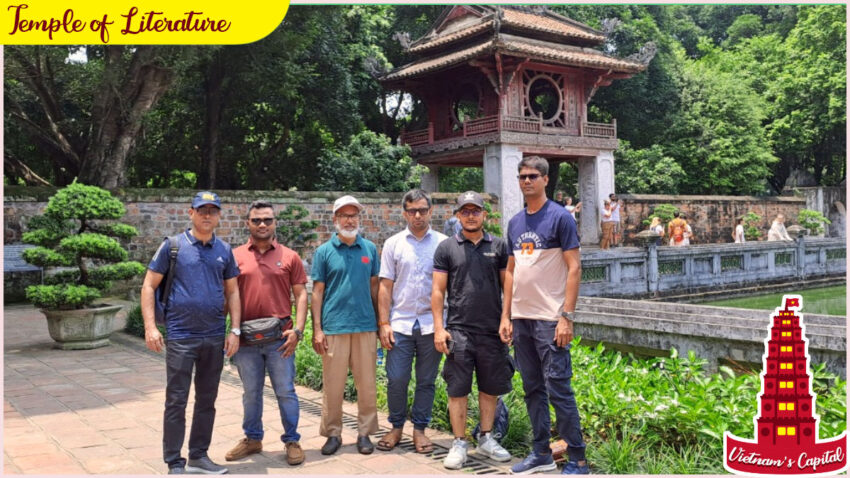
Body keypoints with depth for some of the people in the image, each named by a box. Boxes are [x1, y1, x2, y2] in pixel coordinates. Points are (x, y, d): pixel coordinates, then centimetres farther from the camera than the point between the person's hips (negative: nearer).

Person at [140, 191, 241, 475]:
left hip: (215, 338, 4)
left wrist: (235, 330, 3)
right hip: (181, 337, -4)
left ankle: (199, 456, 26)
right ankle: (174, 463, 14)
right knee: (176, 401, 2)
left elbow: (232, 292, 11)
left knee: (207, 400, 13)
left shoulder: (224, 250, 7)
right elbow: (149, 286, -2)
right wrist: (150, 327, -10)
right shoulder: (173, 246, -3)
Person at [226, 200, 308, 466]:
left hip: (280, 337, -1)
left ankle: (292, 441, 18)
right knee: (250, 393, 14)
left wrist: (297, 330, -8)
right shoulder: (235, 256, 4)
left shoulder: (289, 256, 2)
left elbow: (301, 295, 2)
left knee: (286, 392, 5)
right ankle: (252, 439, 29)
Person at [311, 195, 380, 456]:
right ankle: (333, 433, 18)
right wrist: (317, 329, -4)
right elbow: (317, 292, 1)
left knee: (367, 383, 6)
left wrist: (380, 322, 9)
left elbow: (374, 286, 12)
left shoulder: (370, 248, 7)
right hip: (334, 327, -1)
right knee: (333, 384, 5)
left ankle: (365, 433, 18)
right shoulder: (324, 251, 2)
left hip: (365, 326, 2)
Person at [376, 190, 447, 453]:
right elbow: (385, 286, 6)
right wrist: (383, 323, -1)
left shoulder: (443, 243, 4)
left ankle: (420, 429, 20)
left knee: (426, 381, 7)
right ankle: (396, 427, 20)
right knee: (396, 380, 2)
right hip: (400, 323, 1)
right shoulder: (393, 244, 7)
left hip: (431, 323, 0)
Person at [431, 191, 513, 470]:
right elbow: (438, 290, 2)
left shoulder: (498, 246, 7)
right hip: (458, 330, -2)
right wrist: (439, 328, -4)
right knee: (457, 389, 2)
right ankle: (459, 444, 14)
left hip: (493, 330, 2)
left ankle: (486, 439, 26)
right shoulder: (446, 248, 3)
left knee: (490, 388, 11)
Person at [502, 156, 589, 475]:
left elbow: (574, 268, -9)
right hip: (521, 318, 7)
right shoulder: (515, 223, 13)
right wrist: (505, 316, 11)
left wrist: (567, 317, -16)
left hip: (550, 319, -6)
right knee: (532, 388, 12)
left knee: (558, 389, -4)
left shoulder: (560, 218, -5)